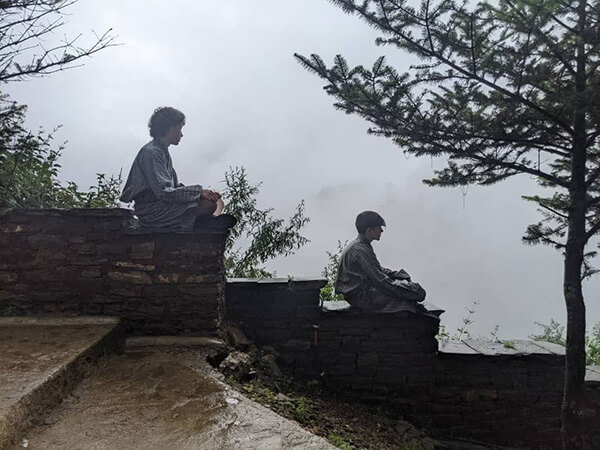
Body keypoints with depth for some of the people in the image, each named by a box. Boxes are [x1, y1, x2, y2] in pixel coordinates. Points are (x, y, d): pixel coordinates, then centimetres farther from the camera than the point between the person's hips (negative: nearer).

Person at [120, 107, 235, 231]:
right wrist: (199, 191, -24)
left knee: (217, 200, 2)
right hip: (151, 211, -10)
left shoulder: (163, 151, 18)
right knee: (210, 204, -25)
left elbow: (174, 186, 16)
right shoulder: (151, 153, -14)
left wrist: (202, 192, 1)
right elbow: (163, 192, -24)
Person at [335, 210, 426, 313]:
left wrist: (395, 274, 7)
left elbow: (377, 270, 19)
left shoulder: (357, 245, 9)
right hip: (361, 298, -10)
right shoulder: (361, 250, -24)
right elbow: (380, 281, -25)